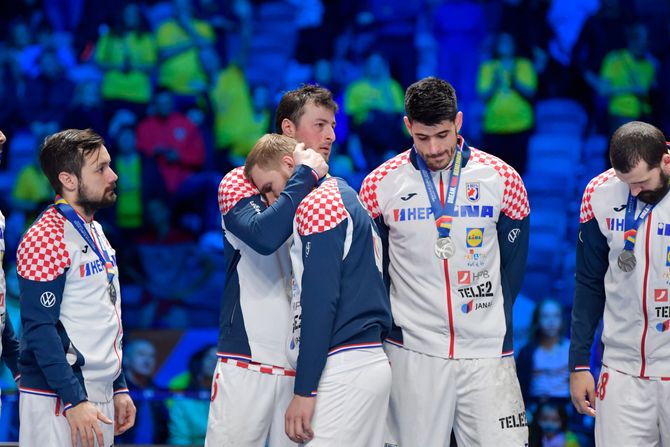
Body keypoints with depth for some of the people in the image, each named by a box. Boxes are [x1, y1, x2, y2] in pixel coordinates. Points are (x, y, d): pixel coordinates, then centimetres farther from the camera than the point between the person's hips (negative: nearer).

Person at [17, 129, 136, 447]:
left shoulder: (95, 232, 15)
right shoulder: (46, 239, -13)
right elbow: (39, 329, -17)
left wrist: (119, 388, 18)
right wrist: (74, 401, -20)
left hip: (100, 395, 8)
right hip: (58, 401, -8)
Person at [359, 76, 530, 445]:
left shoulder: (502, 178, 0)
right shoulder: (380, 184, 0)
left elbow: (513, 263, 10)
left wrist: (495, 324, 7)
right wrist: (390, 325, 4)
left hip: (487, 351, 0)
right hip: (412, 352, 0)